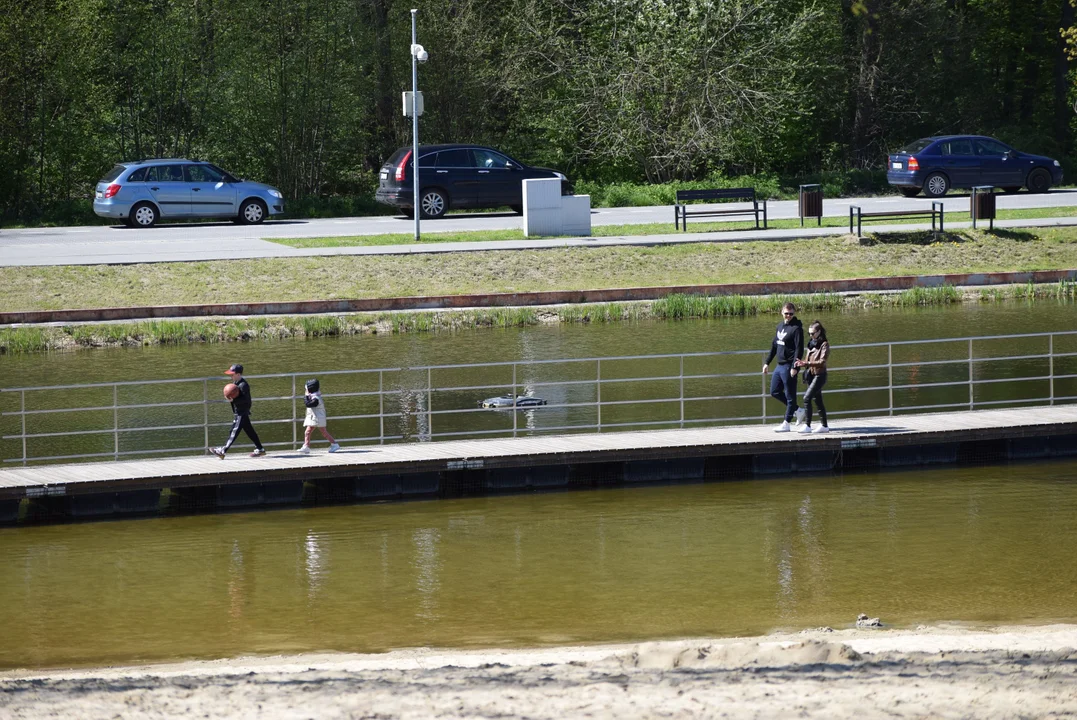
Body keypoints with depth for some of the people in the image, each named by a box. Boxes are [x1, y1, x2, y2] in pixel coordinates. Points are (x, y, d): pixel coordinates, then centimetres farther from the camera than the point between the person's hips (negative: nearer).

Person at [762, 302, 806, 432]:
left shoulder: (796, 328, -11)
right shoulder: (780, 326, 13)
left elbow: (799, 349, -17)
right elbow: (774, 345, 21)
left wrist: (794, 367, -23)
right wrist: (767, 362, 18)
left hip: (789, 367, -9)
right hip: (780, 366, 9)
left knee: (790, 395, 0)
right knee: (774, 392, 13)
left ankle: (786, 424, 5)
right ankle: (797, 411, 23)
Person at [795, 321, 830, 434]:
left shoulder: (824, 345, -10)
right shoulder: (812, 344, 13)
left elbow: (822, 362, -20)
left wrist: (807, 363, -30)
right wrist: (802, 363, -2)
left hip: (819, 375, -8)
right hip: (811, 375, 8)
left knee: (807, 398, -17)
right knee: (817, 400, 13)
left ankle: (807, 425, -19)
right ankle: (824, 425, 21)